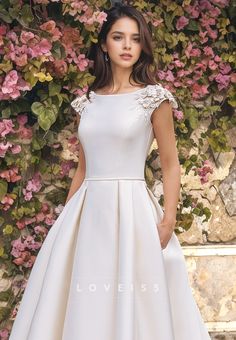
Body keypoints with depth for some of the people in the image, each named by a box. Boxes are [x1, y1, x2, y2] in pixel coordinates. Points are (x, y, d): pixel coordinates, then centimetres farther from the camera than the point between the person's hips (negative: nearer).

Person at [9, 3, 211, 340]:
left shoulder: (154, 97, -1)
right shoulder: (87, 102, 11)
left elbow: (170, 165, -1)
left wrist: (168, 221, -12)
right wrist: (66, 220, 13)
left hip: (131, 211, -4)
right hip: (87, 214, 4)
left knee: (133, 305, -1)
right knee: (83, 308, 7)